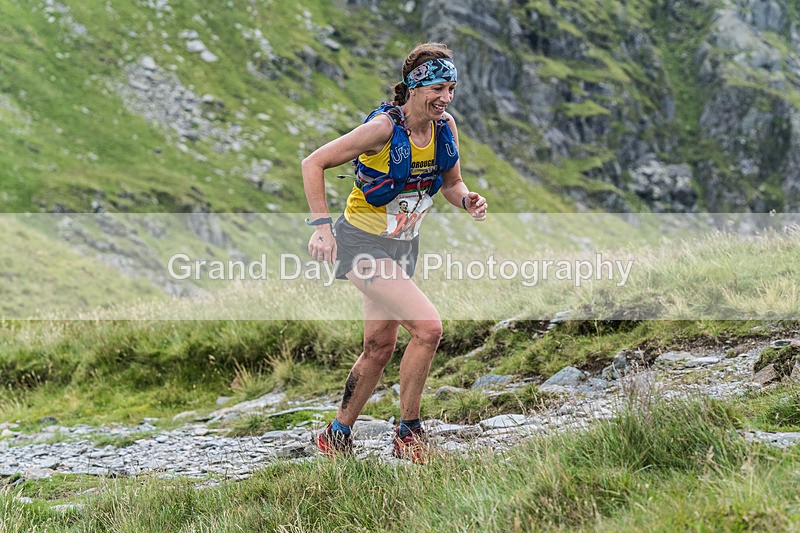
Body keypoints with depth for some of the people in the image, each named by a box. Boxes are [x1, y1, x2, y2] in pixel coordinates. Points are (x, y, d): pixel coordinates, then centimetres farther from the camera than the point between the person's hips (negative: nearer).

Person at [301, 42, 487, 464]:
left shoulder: (445, 127, -4)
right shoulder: (384, 128, -23)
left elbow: (451, 183, 11)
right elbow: (313, 164, -18)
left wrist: (468, 201, -12)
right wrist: (321, 225, -26)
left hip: (403, 245, 8)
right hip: (362, 243, -8)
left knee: (380, 348, 14)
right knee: (427, 326, -20)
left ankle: (336, 437, 32)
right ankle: (408, 433, -4)